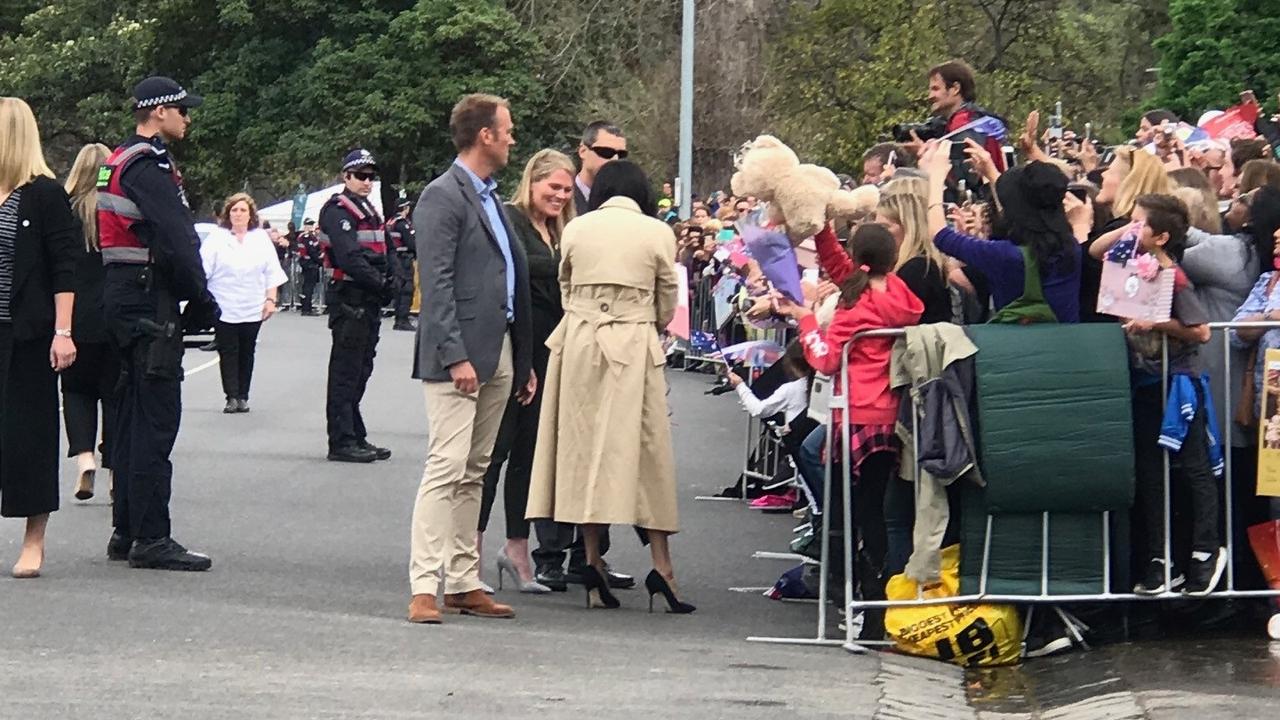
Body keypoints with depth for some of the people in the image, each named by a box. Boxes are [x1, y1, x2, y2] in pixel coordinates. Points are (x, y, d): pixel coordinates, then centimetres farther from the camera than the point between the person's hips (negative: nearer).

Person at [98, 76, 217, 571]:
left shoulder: (123, 161, 18)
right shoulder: (149, 165, -15)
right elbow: (177, 240, -21)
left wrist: (196, 297, 14)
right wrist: (203, 301, -11)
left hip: (124, 300, 11)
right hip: (150, 302, -11)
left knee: (134, 417, 14)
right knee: (157, 420, -9)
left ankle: (127, 533, 19)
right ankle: (150, 539, -9)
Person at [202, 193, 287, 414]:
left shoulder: (261, 239, 9)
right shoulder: (216, 239, 2)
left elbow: (272, 272, 10)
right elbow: (203, 269, -2)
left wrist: (271, 299, 2)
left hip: (252, 309, 2)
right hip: (224, 308, -2)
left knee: (246, 353, 6)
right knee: (228, 353, -4)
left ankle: (243, 396, 12)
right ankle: (231, 397, -5)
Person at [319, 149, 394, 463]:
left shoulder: (369, 211, 20)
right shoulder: (338, 210, -11)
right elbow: (350, 257, -21)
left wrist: (389, 282, 3)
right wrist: (380, 283, -19)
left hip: (369, 304, 10)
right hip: (349, 301, -10)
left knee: (360, 372, 14)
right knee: (346, 373, -7)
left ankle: (355, 438, 21)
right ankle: (342, 441, -5)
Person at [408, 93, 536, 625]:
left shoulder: (490, 199, 20)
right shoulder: (443, 197, -9)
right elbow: (436, 284, -16)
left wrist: (524, 361, 19)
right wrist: (455, 356, -22)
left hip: (499, 355, 9)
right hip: (459, 354, -9)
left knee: (473, 474, 11)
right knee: (447, 467, -13)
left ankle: (464, 584, 15)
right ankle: (424, 588, -14)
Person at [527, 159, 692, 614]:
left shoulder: (576, 229, 4)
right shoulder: (658, 234, 1)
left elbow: (566, 290, 9)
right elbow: (667, 306, 6)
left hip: (579, 341, 2)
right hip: (635, 345, -2)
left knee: (585, 446, 7)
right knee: (647, 449, 1)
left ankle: (592, 561, 6)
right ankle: (661, 566, -3)